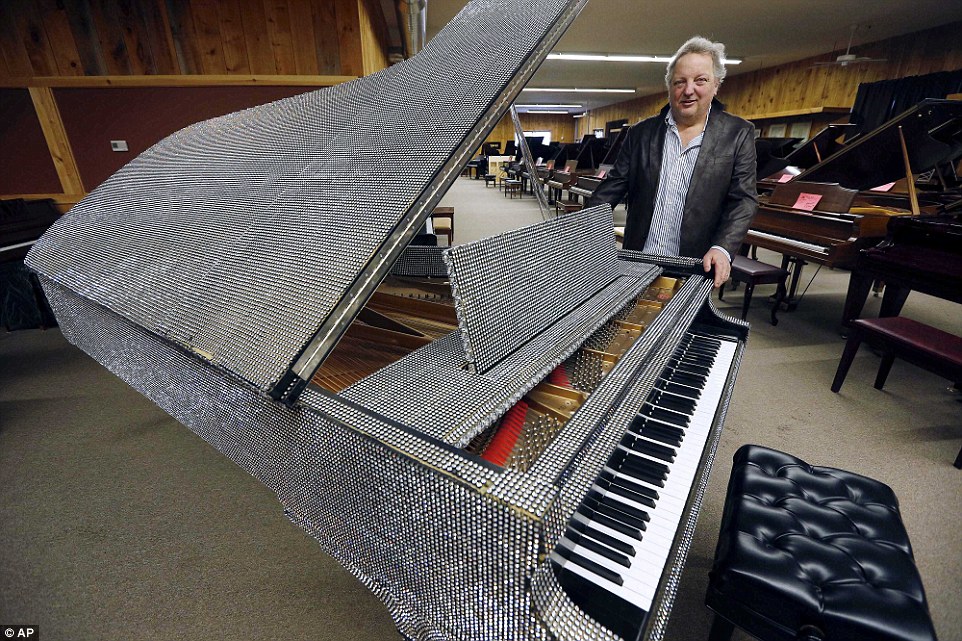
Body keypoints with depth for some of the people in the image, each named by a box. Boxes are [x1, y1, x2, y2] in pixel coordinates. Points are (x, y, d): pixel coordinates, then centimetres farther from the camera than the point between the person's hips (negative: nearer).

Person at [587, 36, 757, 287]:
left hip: (695, 269, -1)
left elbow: (743, 199, -2)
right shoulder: (641, 133, 7)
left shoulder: (739, 134, 3)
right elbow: (612, 188, 4)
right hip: (637, 265, 2)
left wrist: (722, 248, -19)